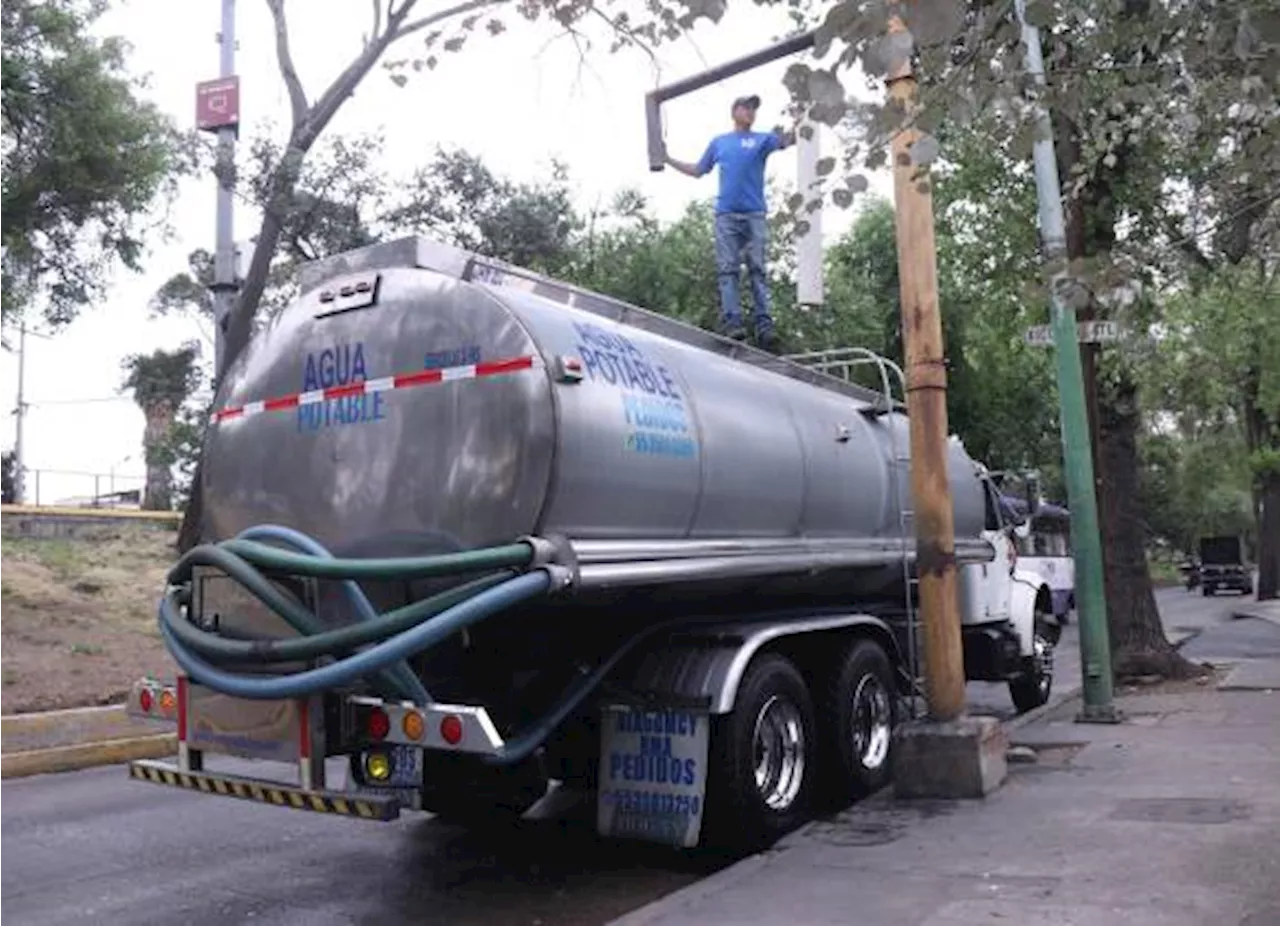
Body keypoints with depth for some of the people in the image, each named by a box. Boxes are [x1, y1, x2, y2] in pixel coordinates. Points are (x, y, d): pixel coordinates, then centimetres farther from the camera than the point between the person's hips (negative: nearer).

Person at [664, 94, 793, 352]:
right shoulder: (718, 142, 20)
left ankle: (764, 325, -15)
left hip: (755, 214, -1)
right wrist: (667, 159, 20)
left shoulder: (762, 139, 14)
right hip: (726, 214, 1)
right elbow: (697, 171, 25)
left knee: (757, 270, -8)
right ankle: (732, 322, -17)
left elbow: (789, 139, -3)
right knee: (728, 270, -9)